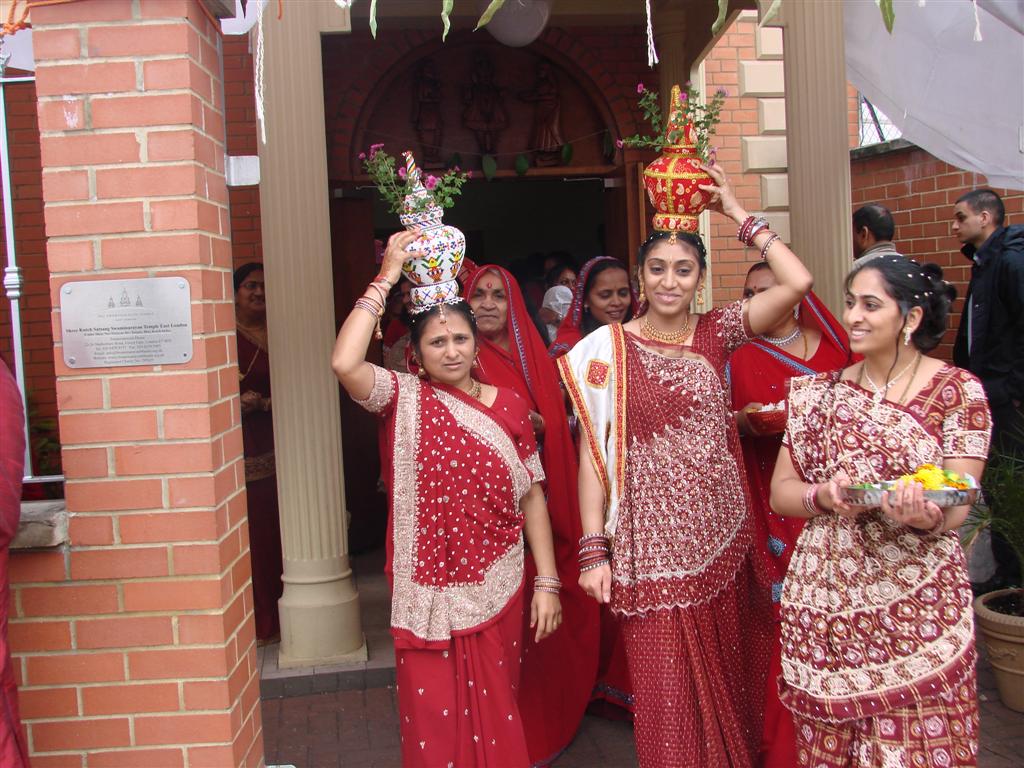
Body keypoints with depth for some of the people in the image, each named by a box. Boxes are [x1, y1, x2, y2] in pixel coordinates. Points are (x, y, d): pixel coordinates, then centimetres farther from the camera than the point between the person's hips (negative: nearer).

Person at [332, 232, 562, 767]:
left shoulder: (508, 406, 2)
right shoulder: (404, 399, -3)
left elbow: (532, 495, 4)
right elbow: (344, 364, -23)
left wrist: (547, 581, 0)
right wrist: (387, 278, -19)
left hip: (496, 588, 2)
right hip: (427, 590, -2)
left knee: (496, 711, 14)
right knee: (433, 717, 6)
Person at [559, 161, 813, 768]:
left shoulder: (717, 332, 3)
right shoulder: (609, 347, -3)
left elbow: (798, 283, -9)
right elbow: (593, 452, -4)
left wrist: (738, 214, -4)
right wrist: (594, 548, -9)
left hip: (723, 538, 3)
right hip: (652, 547, -3)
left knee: (729, 679, 15)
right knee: (667, 692, 4)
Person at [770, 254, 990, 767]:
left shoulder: (957, 391, -1)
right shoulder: (822, 392, 8)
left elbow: (958, 505, -7)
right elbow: (779, 492, 6)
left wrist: (926, 515, -29)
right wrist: (825, 496, -15)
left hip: (916, 609, -3)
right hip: (824, 604, 3)